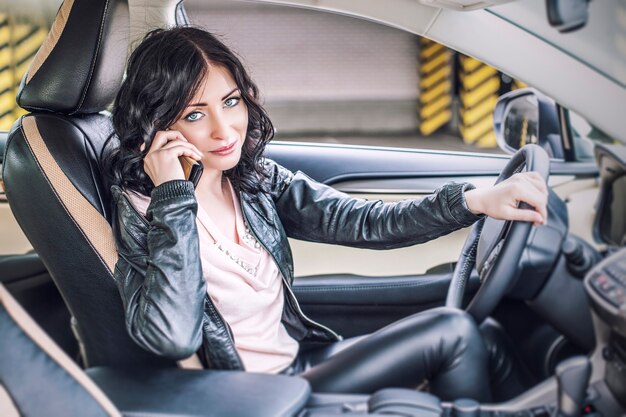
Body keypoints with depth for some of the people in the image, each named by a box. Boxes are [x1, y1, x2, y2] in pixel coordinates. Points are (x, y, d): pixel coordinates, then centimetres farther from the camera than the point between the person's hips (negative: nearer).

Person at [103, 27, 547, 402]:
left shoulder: (257, 179, 2)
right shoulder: (140, 210, -15)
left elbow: (361, 222, -2)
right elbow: (174, 338, -29)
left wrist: (474, 200, -15)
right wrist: (173, 197, -28)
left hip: (304, 359, 6)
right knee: (452, 332, -11)